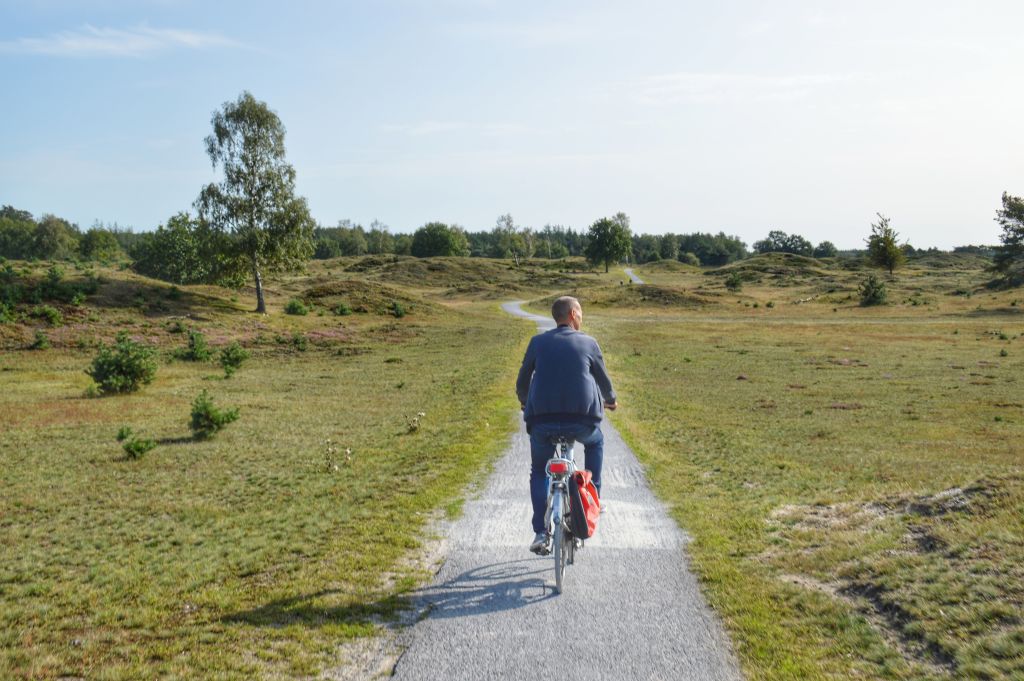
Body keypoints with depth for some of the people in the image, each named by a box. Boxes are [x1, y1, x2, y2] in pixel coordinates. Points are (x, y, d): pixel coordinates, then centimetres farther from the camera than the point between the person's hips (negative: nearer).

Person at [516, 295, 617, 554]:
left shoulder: (538, 342, 9)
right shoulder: (588, 343, 6)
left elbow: (522, 383, 14)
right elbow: (604, 381, 17)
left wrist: (526, 403, 36)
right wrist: (610, 400, 39)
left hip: (541, 422, 1)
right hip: (582, 420, -1)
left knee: (538, 472, 22)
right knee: (595, 442, 34)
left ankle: (540, 533, 10)